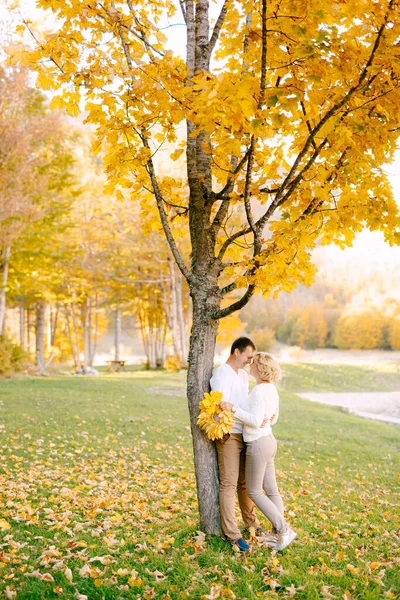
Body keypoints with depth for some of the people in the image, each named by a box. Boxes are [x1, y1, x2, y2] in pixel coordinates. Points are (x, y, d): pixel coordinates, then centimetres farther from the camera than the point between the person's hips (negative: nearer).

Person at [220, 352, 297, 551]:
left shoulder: (259, 390, -21)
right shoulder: (271, 389, 8)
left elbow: (255, 421, -26)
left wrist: (233, 408, -27)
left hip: (258, 444, -9)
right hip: (268, 440, 9)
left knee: (254, 492, 3)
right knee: (270, 490, 13)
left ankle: (283, 529, 3)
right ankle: (280, 534, 19)